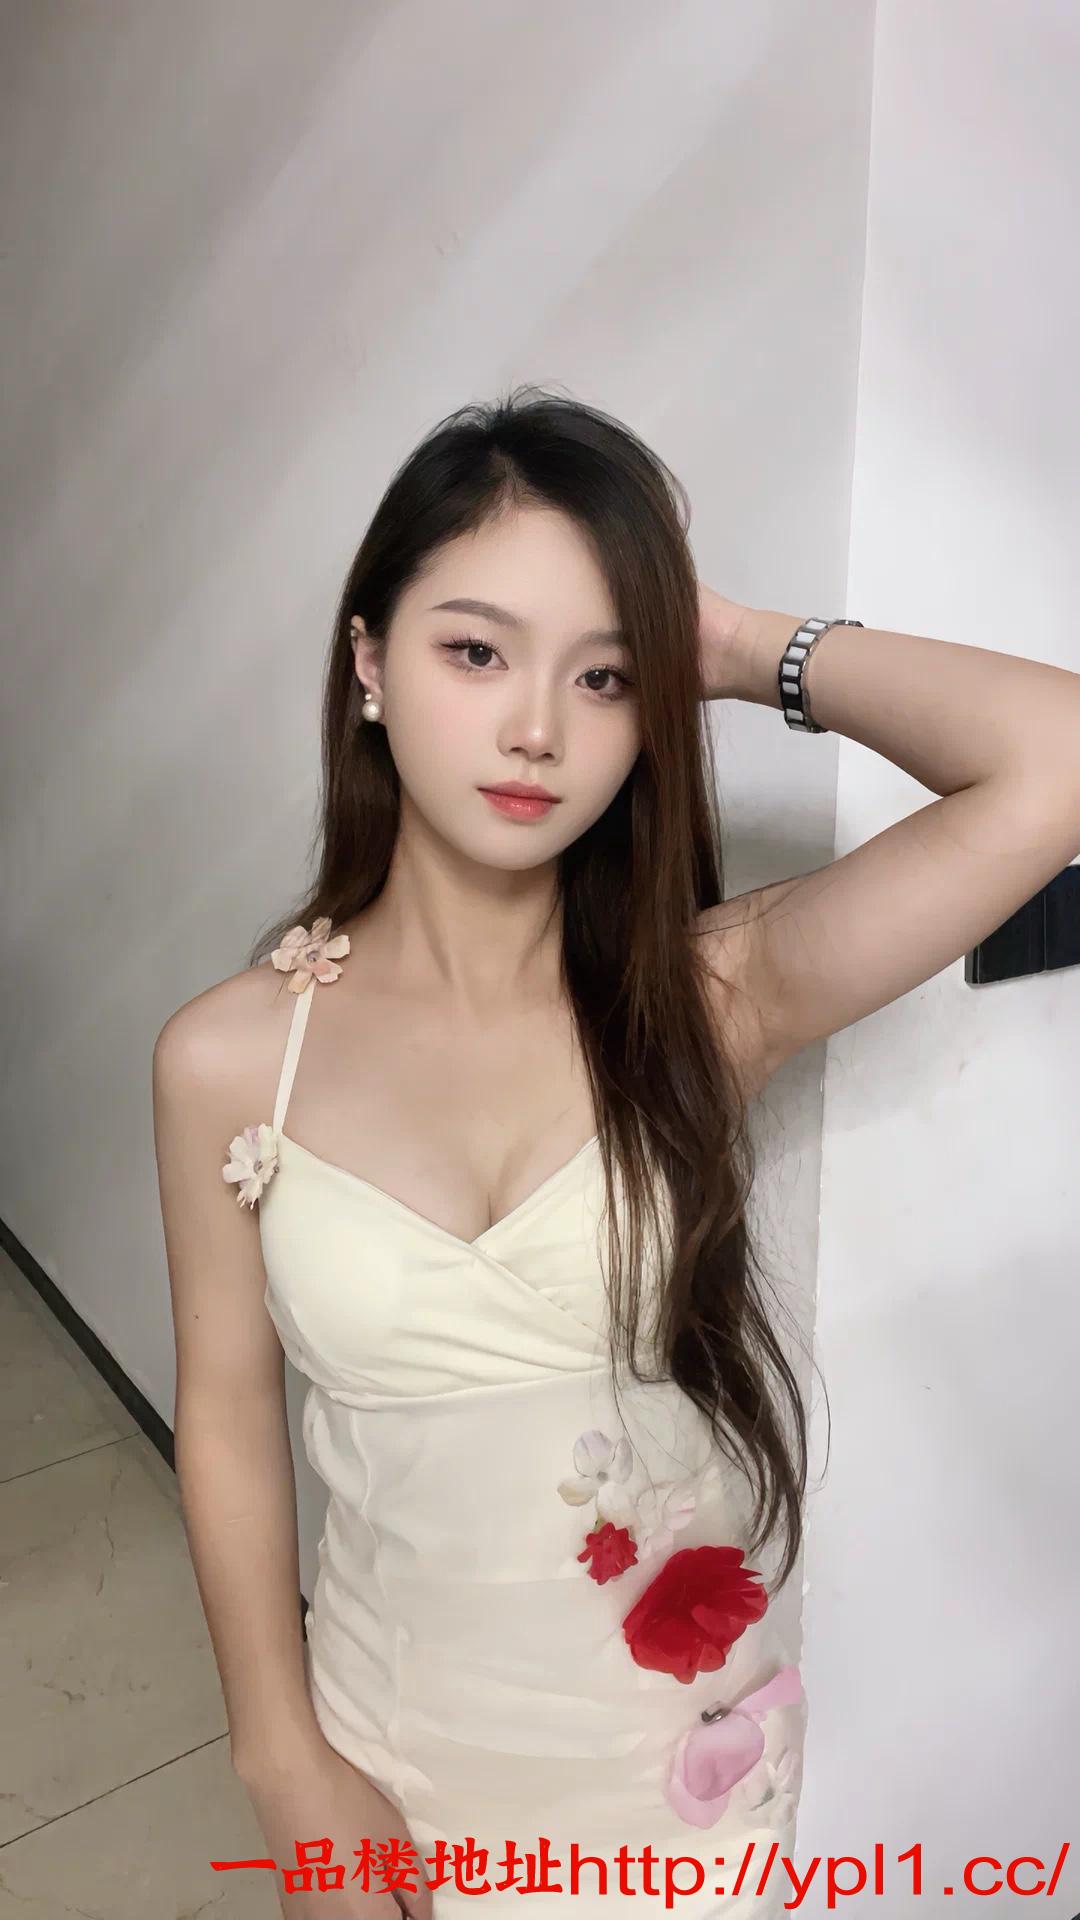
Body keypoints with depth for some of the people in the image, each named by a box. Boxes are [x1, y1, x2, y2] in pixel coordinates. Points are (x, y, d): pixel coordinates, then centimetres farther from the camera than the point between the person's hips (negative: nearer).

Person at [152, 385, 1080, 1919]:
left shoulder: (709, 999, -18)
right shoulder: (229, 1057, -15)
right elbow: (229, 1420, -6)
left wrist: (751, 649, -18)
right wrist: (286, 1765, -3)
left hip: (684, 1748, 0)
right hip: (393, 1747, 1)